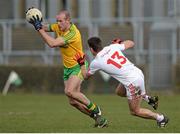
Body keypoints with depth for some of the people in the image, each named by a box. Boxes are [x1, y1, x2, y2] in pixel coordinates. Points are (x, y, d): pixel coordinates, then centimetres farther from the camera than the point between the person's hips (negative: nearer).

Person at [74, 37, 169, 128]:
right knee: (119, 92, 31)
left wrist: (81, 64, 27)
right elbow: (131, 43, 18)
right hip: (138, 73, 7)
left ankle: (160, 118, 13)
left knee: (135, 111, 13)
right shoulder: (112, 47, 5)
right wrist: (119, 43, 33)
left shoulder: (95, 63, -6)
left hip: (133, 82, -7)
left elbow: (86, 76, 13)